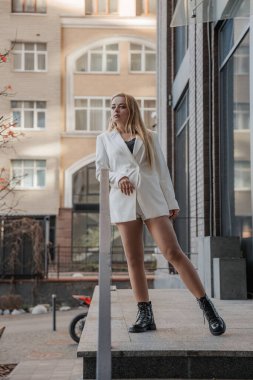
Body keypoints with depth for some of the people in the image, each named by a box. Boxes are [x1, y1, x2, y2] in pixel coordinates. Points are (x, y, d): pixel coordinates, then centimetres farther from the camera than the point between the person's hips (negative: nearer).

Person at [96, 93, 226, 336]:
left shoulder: (149, 137, 13)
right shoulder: (104, 139, 16)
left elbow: (162, 170, 11)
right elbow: (100, 171, 11)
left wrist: (171, 202, 4)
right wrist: (117, 178, -11)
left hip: (152, 200, -1)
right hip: (124, 203, 2)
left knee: (173, 252, -11)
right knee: (134, 260, -1)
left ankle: (207, 308, -8)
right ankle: (145, 315, 5)